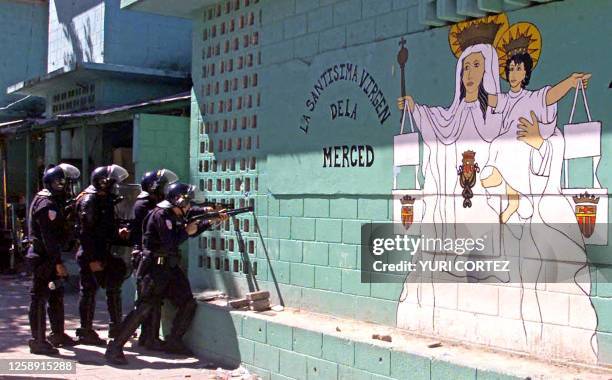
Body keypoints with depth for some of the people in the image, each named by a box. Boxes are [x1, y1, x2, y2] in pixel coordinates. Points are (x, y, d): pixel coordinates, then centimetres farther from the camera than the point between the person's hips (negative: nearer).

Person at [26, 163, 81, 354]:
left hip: (48, 257, 11)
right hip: (43, 258, -11)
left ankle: (58, 334, 30)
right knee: (40, 298, -3)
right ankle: (38, 341, 3)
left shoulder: (55, 201, 14)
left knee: (56, 295, 18)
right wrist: (58, 263, -24)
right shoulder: (47, 204, -18)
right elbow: (49, 237, -23)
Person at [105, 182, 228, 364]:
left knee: (188, 304, 8)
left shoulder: (175, 216, 13)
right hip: (155, 268, -9)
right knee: (143, 308, -12)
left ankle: (174, 342, 20)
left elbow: (191, 231, 25)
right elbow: (170, 242, -22)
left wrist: (212, 220, 18)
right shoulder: (161, 214, -15)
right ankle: (115, 347, -7)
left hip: (171, 268, 10)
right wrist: (186, 231, -9)